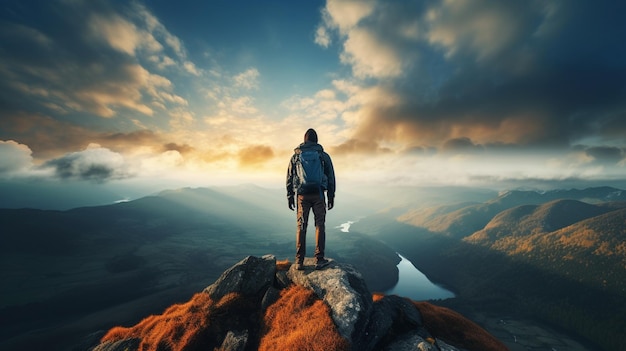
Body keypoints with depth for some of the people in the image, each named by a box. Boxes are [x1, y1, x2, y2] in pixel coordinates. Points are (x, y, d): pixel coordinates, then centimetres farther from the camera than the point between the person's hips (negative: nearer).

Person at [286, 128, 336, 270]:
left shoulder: (296, 155, 7)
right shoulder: (324, 155, 6)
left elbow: (289, 177, 6)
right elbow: (331, 177, 5)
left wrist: (290, 197, 12)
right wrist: (331, 196, 10)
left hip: (302, 195, 1)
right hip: (318, 195, -1)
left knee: (301, 227, 6)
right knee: (320, 225, 7)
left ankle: (299, 262, 10)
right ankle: (319, 260, 7)